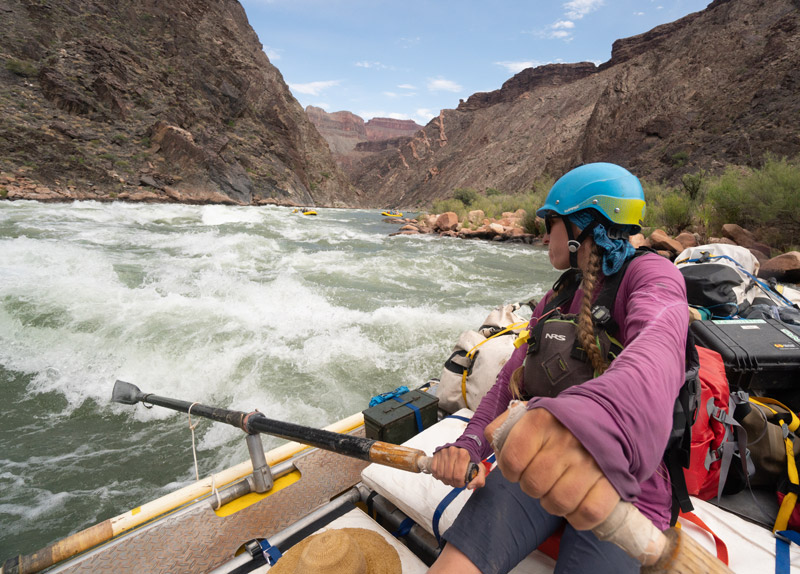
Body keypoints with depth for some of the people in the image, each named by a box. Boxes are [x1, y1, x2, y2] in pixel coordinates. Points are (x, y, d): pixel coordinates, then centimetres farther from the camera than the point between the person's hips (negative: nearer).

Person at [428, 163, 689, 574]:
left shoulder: (649, 273, -8)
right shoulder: (557, 299, 13)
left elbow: (659, 347, -33)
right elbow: (510, 379, 5)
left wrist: (601, 419, -56)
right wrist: (468, 446, -12)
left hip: (622, 485, -4)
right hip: (534, 466, 4)